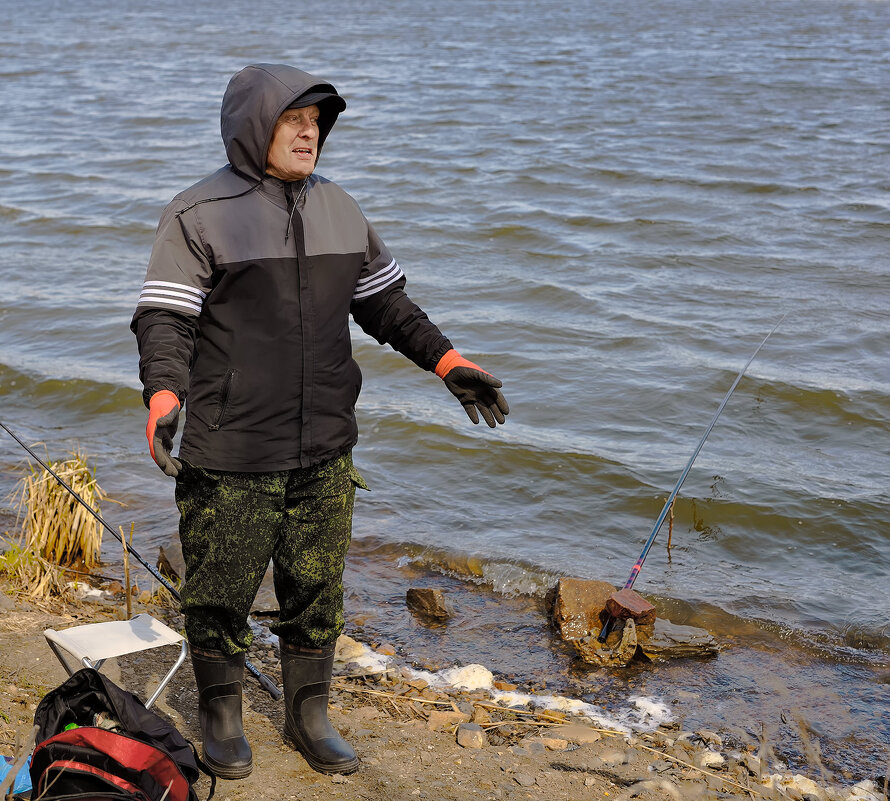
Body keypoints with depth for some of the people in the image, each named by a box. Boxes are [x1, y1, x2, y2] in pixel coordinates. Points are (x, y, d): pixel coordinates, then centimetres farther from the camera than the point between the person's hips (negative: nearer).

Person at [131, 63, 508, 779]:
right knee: (221, 593, 6)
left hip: (323, 451, 5)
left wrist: (448, 361, 8)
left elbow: (386, 304, 18)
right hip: (228, 457, -4)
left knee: (317, 592, 12)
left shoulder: (339, 209, 12)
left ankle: (309, 716, 30)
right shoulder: (199, 214, -5)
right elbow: (164, 317, -11)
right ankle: (222, 715, 29)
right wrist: (163, 398, -27)